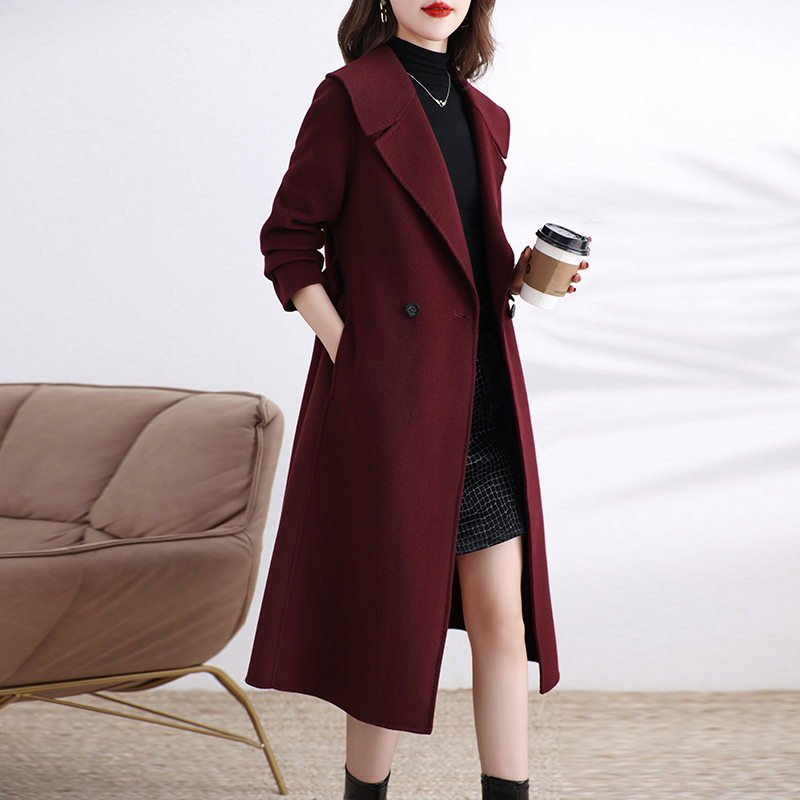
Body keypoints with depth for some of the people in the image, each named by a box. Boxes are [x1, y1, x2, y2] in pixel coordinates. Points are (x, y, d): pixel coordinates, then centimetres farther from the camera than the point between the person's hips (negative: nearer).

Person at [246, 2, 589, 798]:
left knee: (500, 615, 5)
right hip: (391, 402, -6)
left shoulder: (487, 119, 15)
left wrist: (523, 273, 4)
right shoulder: (351, 95, -4)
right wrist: (346, 350, -13)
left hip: (486, 402, 6)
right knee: (390, 617, 4)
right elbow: (287, 241, -5)